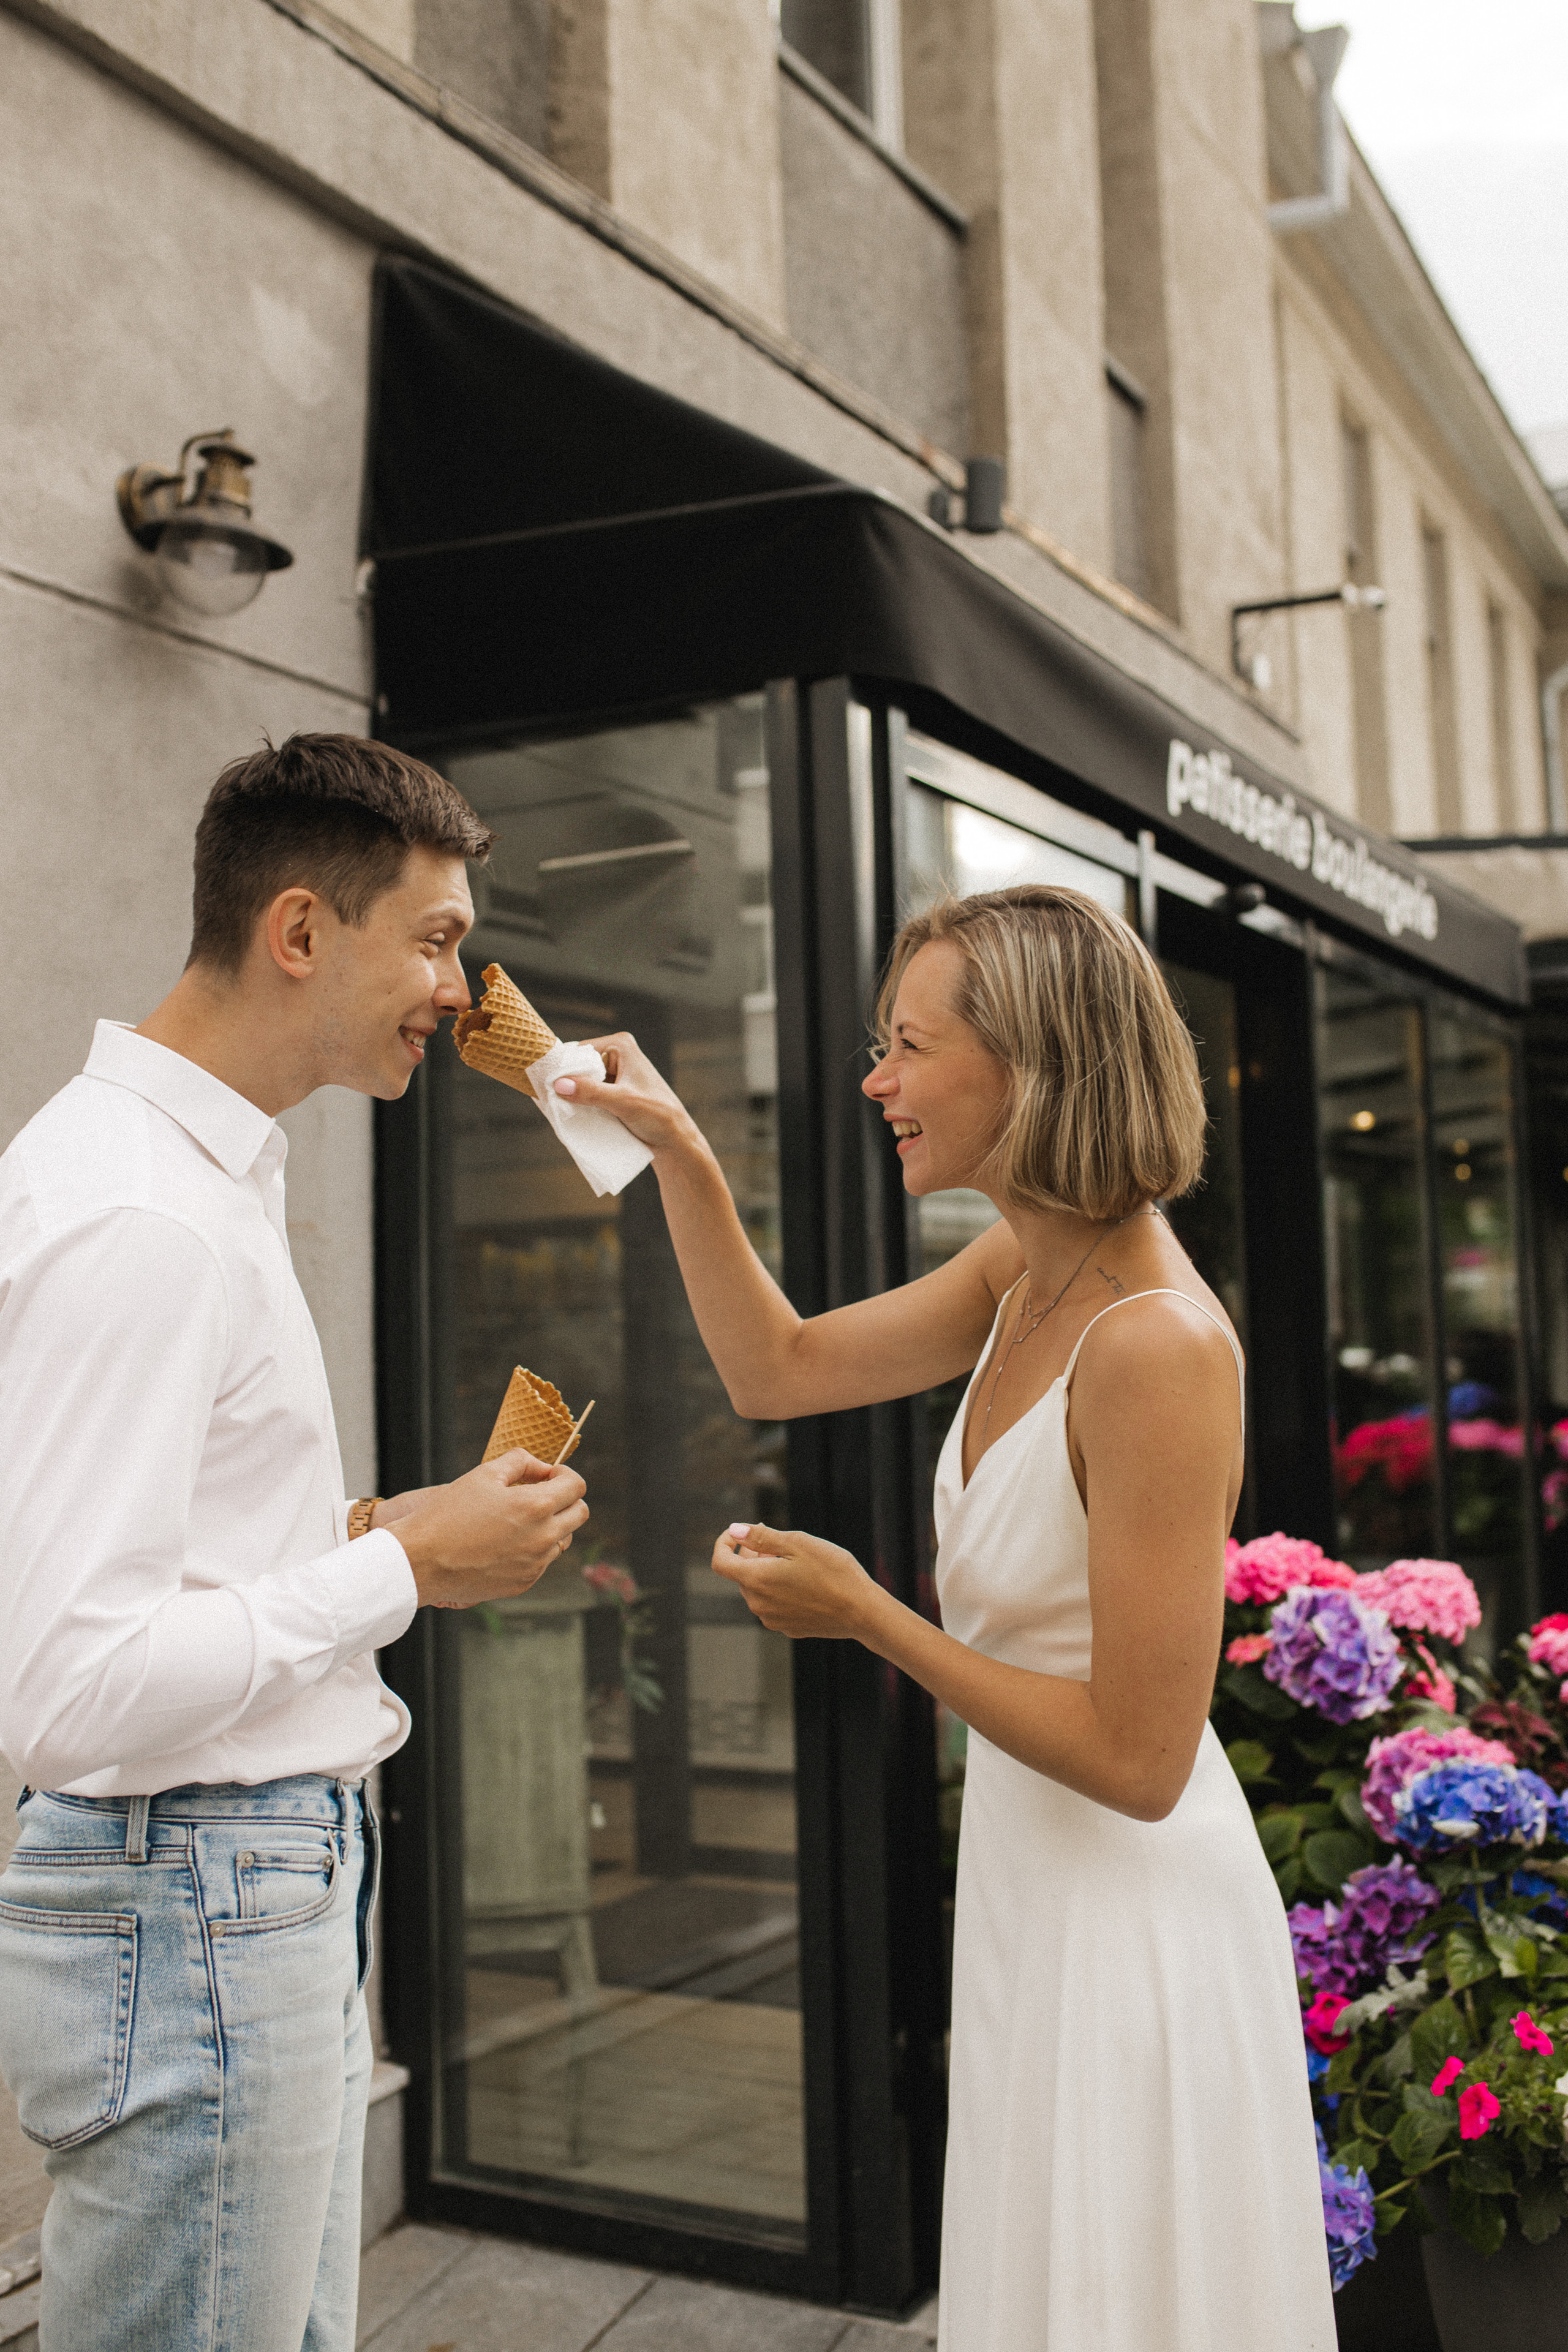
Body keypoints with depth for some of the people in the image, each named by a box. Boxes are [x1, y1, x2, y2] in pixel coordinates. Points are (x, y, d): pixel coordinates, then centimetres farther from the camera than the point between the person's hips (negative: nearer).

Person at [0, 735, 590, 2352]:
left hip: (273, 1883, 10)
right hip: (194, 1919, -10)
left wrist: (359, 1539, 5)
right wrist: (400, 1565, -19)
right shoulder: (136, 1216, -22)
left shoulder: (206, 1168, 11)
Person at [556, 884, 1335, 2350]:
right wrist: (679, 1155, 4)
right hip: (1028, 1885, 8)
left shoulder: (1158, 1346, -27)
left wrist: (867, 1615, -19)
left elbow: (1138, 1760, -25)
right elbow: (779, 1371, 13)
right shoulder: (1022, 1275, 0)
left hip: (1130, 1913, -8)